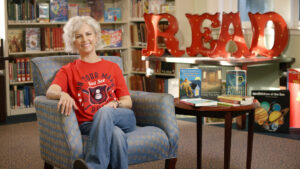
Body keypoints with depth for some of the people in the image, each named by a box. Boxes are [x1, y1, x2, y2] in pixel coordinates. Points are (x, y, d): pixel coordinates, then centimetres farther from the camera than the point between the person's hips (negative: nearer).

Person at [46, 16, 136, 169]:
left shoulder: (113, 67, 23)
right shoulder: (68, 70, 17)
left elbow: (128, 102, 17)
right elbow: (50, 91, -4)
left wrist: (115, 104, -8)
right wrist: (62, 95, -30)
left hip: (122, 118, 2)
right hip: (88, 125, -2)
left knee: (105, 112, -37)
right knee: (116, 134, -38)